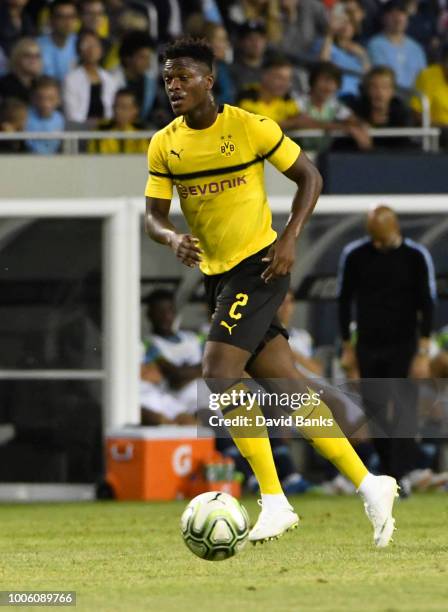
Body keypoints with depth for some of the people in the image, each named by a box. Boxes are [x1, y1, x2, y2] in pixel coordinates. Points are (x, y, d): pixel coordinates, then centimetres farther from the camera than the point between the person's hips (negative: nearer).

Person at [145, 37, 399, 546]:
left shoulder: (249, 127, -11)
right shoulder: (164, 146, 3)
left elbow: (309, 178, -2)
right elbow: (153, 216, 5)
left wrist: (289, 239, -13)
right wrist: (173, 239, -18)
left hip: (258, 266, -6)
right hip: (215, 274, 6)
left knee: (218, 374, -20)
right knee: (286, 386, 6)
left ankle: (274, 501, -16)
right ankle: (369, 485, 13)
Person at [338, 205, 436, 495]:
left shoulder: (416, 256, -7)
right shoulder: (354, 255, -1)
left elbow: (427, 305, -5)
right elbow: (345, 302, 9)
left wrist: (423, 353, -11)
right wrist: (347, 348, 10)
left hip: (404, 348, -3)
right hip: (368, 348, 3)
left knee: (404, 415, -12)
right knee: (375, 413, 3)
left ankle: (402, 480, -14)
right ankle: (388, 472, 13)